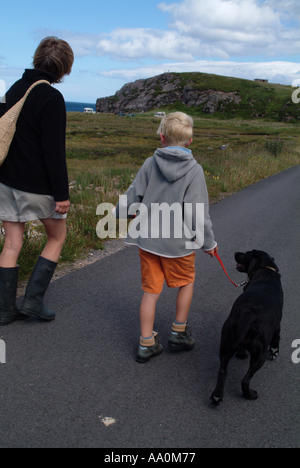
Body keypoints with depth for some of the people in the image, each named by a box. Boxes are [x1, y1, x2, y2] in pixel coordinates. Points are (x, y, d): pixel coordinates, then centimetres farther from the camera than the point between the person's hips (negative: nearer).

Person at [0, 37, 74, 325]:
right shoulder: (51, 98, -16)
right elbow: (54, 152, -19)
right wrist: (61, 194, -14)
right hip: (37, 185, -7)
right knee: (57, 237, 13)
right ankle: (33, 300, 10)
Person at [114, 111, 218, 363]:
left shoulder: (150, 163, -3)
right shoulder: (194, 170, -12)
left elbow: (132, 198, 1)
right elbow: (197, 215, -16)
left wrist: (118, 213, 22)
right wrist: (208, 243, -2)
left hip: (148, 239, 3)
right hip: (178, 242, -3)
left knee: (151, 291, 13)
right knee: (186, 282, 22)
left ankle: (146, 343, 21)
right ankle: (179, 332, 31)